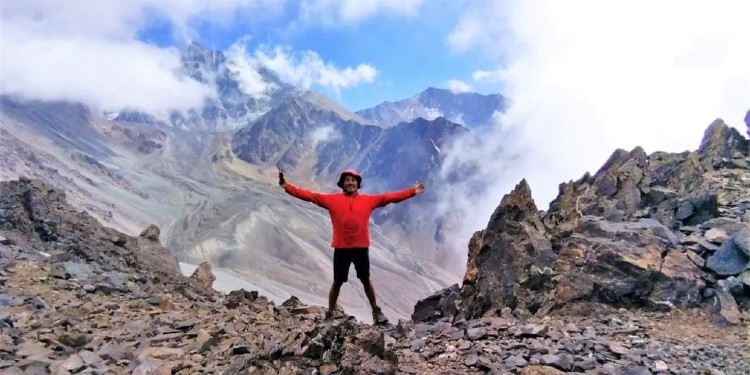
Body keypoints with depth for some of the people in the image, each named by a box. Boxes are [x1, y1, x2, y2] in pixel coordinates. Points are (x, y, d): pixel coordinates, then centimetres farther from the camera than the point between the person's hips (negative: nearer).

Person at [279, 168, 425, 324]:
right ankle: (330, 314, 24)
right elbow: (309, 195, -2)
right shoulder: (331, 199, 1)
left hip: (361, 249, 1)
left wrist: (411, 191, -1)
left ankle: (376, 311, 29)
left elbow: (390, 197, 3)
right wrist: (287, 186, -9)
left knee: (366, 281, 15)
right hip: (341, 249, -1)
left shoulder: (369, 200, 3)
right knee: (337, 283, 11)